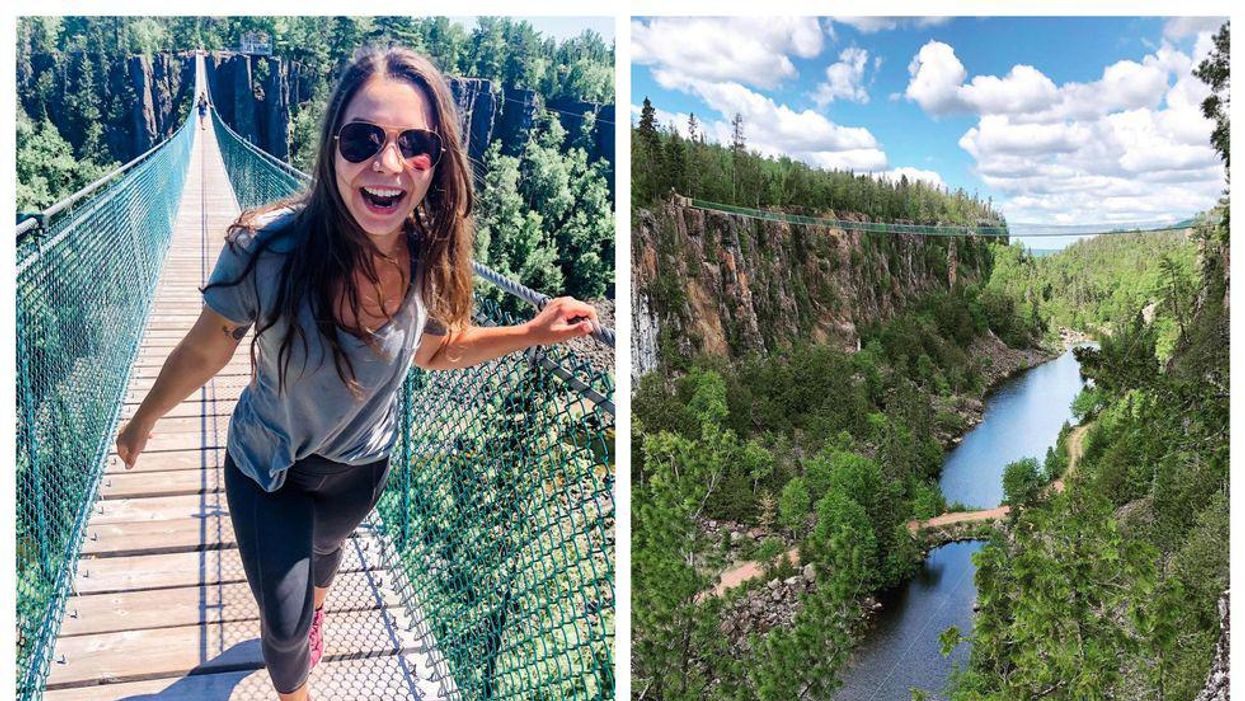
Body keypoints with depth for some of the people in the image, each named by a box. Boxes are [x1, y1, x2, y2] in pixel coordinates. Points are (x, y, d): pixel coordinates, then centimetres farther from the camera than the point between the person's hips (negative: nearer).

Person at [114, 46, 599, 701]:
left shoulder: (433, 259, -26)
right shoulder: (268, 247, -36)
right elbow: (203, 352, -18)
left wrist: (533, 331, -16)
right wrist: (143, 421, -2)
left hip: (361, 465, 3)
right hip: (267, 468, -3)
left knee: (323, 547, 34)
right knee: (285, 624, 12)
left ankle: (311, 607, 72)